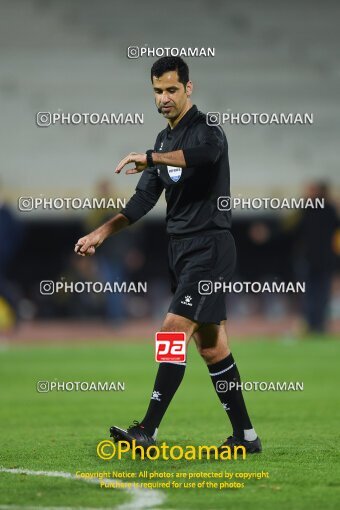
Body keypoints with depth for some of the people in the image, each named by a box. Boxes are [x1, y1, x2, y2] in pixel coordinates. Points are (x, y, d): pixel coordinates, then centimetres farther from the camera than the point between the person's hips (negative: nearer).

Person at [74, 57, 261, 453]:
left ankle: (148, 430, -17)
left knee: (173, 331, -16)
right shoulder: (164, 140, 15)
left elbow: (207, 152, -37)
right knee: (211, 346, 9)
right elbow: (144, 199, 16)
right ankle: (245, 436, 14)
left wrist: (149, 158, -44)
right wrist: (102, 233, 6)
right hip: (181, 250, 9)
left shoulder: (206, 129, -11)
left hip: (209, 247, -9)